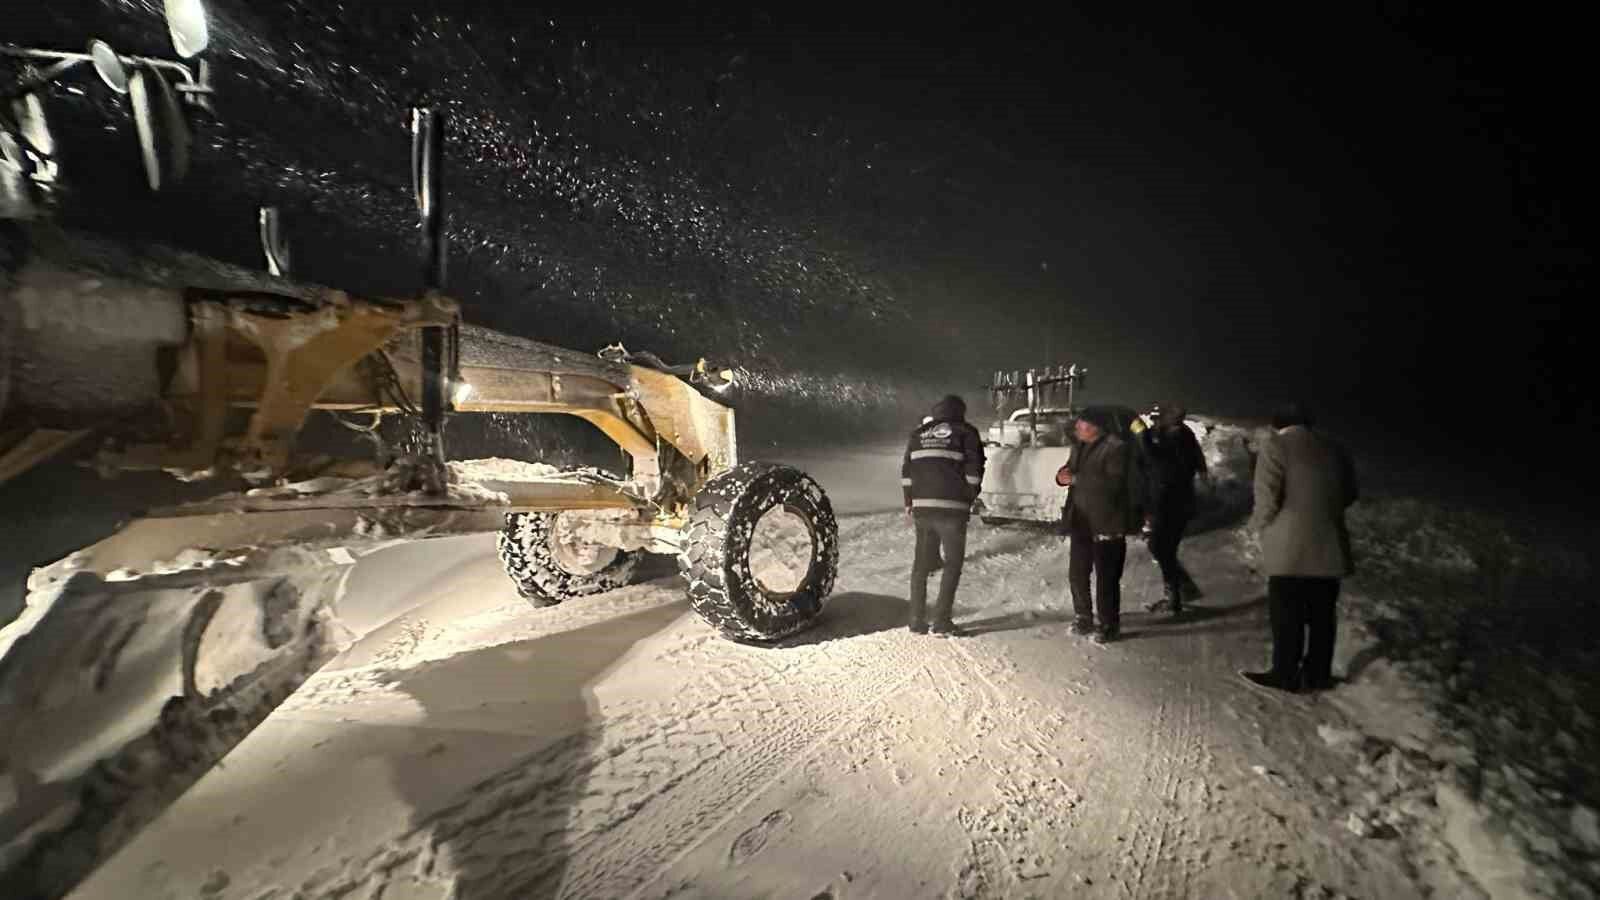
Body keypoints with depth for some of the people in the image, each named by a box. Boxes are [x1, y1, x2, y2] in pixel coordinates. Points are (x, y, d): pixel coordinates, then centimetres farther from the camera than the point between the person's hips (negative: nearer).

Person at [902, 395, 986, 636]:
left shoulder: (918, 433, 14)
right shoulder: (966, 433, 2)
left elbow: (906, 471, 12)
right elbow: (974, 471, -4)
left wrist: (909, 502, 18)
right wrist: (970, 498, 9)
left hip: (922, 507, 5)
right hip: (952, 508, -4)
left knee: (921, 562, 12)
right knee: (952, 563, 3)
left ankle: (917, 620, 14)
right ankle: (941, 621, -2)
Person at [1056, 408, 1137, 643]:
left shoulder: (1117, 447, -13)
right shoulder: (1079, 447, 13)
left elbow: (1113, 482, -24)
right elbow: (1070, 470, 20)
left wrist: (1075, 479, -21)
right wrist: (1063, 475, -5)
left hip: (1107, 524, -8)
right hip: (1081, 522, 8)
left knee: (1107, 577, -2)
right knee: (1077, 573, 12)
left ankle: (1109, 625, 11)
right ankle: (1083, 618, 26)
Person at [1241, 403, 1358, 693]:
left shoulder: (1276, 446, -7)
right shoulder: (1334, 449, 11)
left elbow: (1267, 497, -15)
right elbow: (1348, 495, 18)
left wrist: (1259, 524, 2)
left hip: (1291, 547, -6)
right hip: (1330, 546, 6)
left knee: (1287, 615, 2)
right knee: (1322, 614, 13)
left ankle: (1286, 676, 8)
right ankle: (1318, 674, 22)